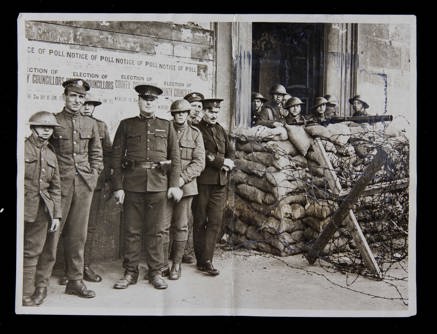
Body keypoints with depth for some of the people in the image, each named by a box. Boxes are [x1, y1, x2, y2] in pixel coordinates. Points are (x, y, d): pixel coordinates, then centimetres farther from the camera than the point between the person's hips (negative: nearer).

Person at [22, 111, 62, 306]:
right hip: (23, 208, -4)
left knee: (33, 253, 9)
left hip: (42, 210, 5)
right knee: (21, 252, 0)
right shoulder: (22, 148, -2)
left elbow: (56, 187, 16)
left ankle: (27, 294, 18)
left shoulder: (51, 155, 14)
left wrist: (56, 214, 10)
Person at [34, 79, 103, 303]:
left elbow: (96, 153, 18)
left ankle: (75, 281, 19)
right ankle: (41, 284, 7)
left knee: (78, 235, 9)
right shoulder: (52, 121, 1)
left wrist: (94, 175, 7)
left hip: (84, 185, 4)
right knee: (52, 233, -3)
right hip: (59, 184, -3)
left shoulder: (90, 124, 12)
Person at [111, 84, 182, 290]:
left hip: (158, 184, 0)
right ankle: (130, 272, 17)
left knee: (156, 230, 5)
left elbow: (175, 157, 9)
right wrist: (118, 186, -2)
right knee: (131, 230, 5)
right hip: (132, 184, 0)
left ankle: (155, 272, 17)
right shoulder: (126, 125, 10)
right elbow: (117, 157, 5)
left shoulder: (166, 126, 12)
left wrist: (174, 185, 0)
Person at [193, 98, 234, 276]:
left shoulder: (221, 130, 19)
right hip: (202, 181, -5)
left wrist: (227, 165, 0)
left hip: (220, 182, 5)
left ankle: (206, 260, 4)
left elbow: (229, 152, 20)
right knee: (200, 221, 3)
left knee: (216, 222, -1)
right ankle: (201, 260, 13)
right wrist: (222, 161, -9)